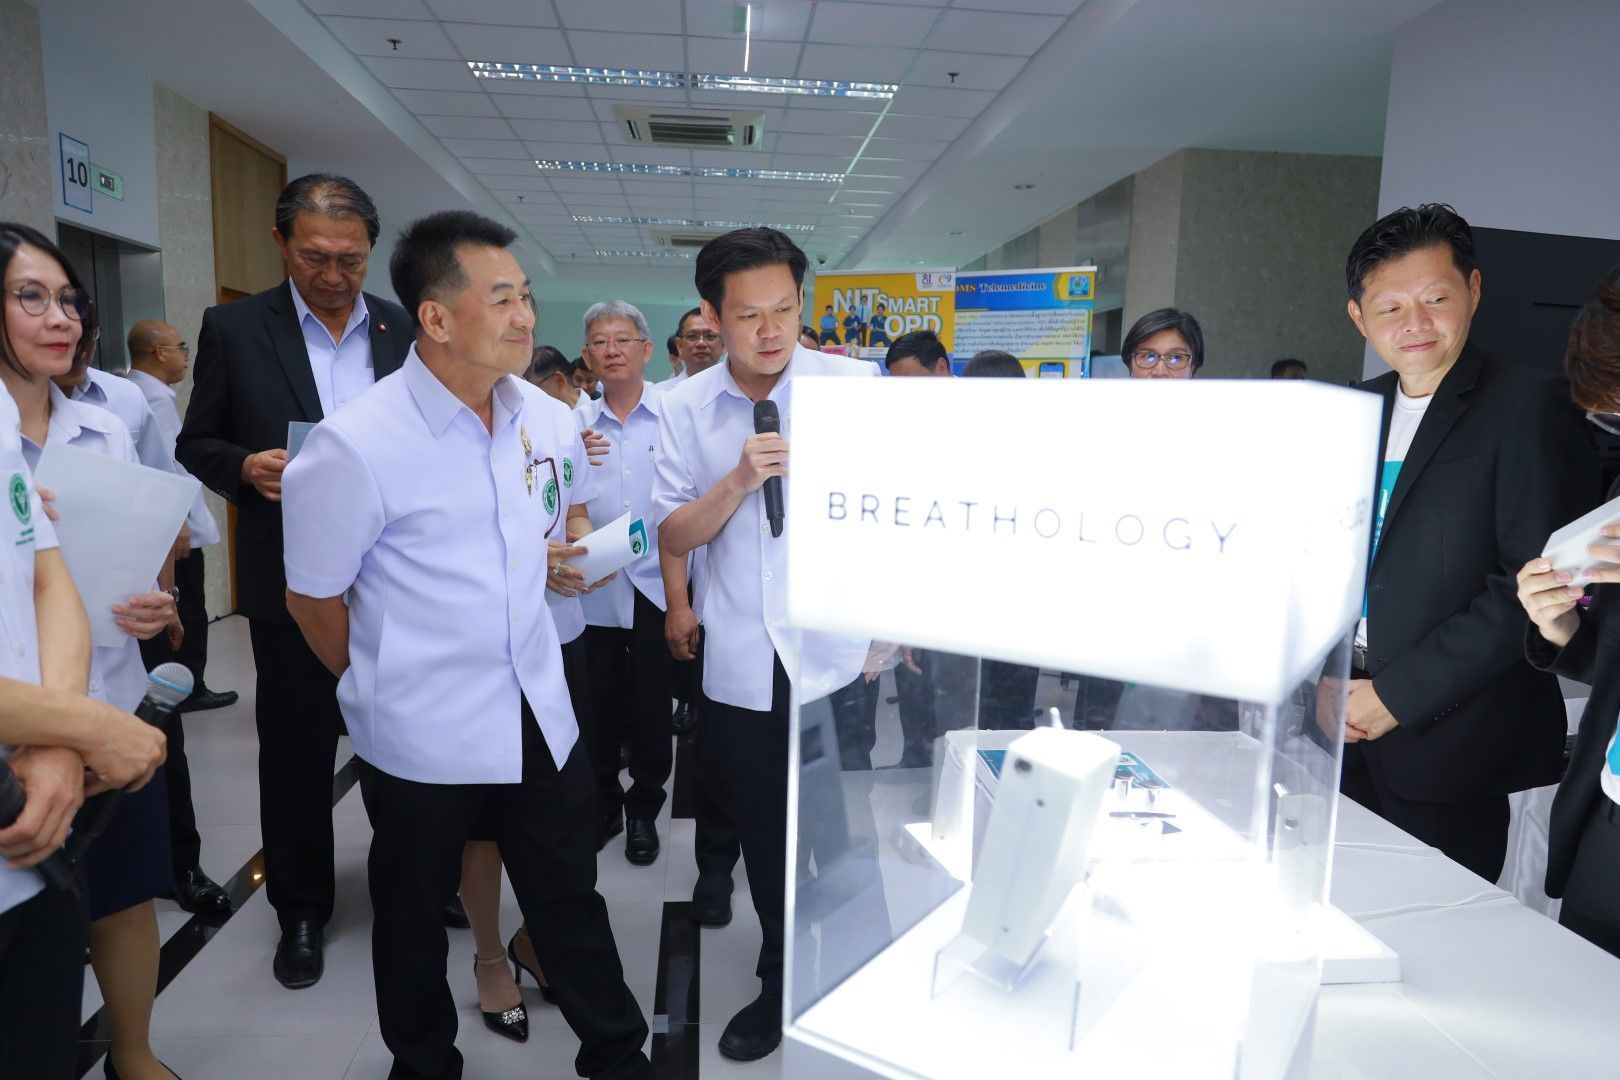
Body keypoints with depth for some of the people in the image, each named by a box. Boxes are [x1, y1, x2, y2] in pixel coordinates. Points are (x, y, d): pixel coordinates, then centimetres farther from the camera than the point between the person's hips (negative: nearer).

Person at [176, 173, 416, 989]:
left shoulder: (406, 331, 3)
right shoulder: (234, 328, -2)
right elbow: (196, 442, 3)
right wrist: (245, 466, -17)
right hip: (292, 580, -1)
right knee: (295, 751, 11)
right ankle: (301, 910, 30)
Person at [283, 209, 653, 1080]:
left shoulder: (545, 419, -2)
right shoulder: (355, 447, -19)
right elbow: (312, 600, -6)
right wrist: (385, 687, 6)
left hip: (540, 713, 4)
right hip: (422, 737, -4)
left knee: (570, 899, 16)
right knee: (414, 912, 18)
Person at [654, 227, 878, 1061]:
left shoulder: (856, 384, -6)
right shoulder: (684, 408, 0)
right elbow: (672, 537, 0)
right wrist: (739, 480, -17)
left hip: (839, 657, -2)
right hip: (740, 667, 3)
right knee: (763, 836, 18)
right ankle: (782, 982, 40)